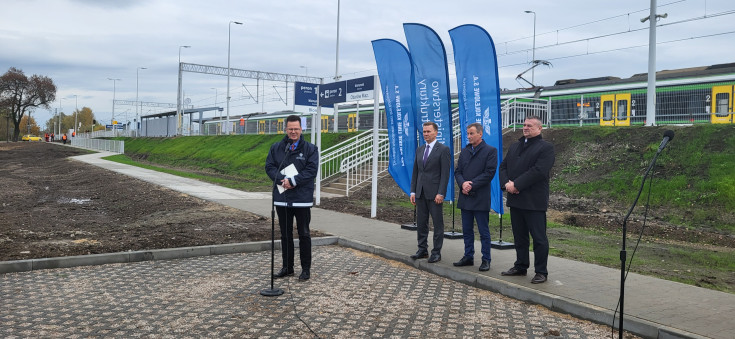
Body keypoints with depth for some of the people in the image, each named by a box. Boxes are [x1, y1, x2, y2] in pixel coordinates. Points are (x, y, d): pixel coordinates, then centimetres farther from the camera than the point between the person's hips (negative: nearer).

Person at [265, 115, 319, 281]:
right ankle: (287, 267, 25)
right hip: (282, 199, 3)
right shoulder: (276, 148, 8)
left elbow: (311, 170, -10)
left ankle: (306, 268, 15)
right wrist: (283, 180, -14)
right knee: (285, 235, 13)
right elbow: (269, 166, 2)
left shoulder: (310, 149, -1)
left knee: (304, 235, 4)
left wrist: (293, 181, -17)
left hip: (302, 199, -3)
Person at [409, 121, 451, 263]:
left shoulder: (443, 150, -5)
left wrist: (440, 193, -17)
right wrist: (413, 191, 8)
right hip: (420, 193, 6)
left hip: (434, 193, -6)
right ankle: (422, 250, 21)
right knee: (421, 222, 11)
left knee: (438, 223, 2)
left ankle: (436, 252, 9)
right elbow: (415, 172, 14)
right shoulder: (420, 150, 14)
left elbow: (445, 173, -10)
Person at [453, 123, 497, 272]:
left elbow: (489, 172, -12)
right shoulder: (464, 151, 14)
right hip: (465, 197, 6)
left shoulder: (490, 151, -4)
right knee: (467, 230, 12)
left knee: (484, 231, 1)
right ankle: (468, 257, 22)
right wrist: (463, 184, -9)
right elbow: (457, 171, 11)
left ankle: (486, 260, 9)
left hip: (480, 198, -6)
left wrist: (472, 185, -16)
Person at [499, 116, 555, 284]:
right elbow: (503, 166, 13)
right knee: (519, 236, 15)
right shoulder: (514, 146, 18)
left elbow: (539, 171, -17)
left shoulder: (546, 147, -5)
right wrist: (506, 183, -7)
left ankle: (541, 272, 8)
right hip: (515, 199, 7)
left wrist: (516, 184, -18)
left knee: (539, 238, -1)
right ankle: (520, 267, 26)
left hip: (534, 201, -7)